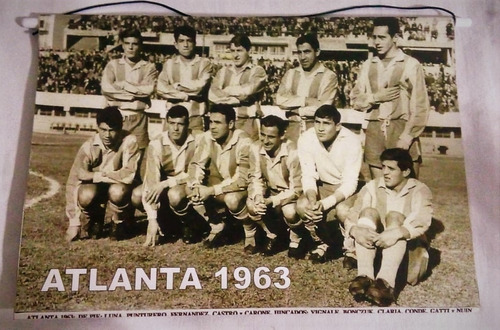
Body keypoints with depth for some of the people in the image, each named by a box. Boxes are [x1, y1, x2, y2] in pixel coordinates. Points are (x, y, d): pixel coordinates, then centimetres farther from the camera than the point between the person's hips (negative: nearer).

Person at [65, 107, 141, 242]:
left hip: (119, 187, -1)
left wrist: (96, 175, -22)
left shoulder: (129, 141, -22)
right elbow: (73, 182, -17)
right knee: (86, 195, -31)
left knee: (117, 191, -35)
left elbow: (129, 175, -30)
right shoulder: (88, 146, -17)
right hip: (97, 188, 2)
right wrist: (74, 223, -20)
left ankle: (119, 226, -3)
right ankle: (93, 224, 4)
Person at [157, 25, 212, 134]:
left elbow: (200, 86, -11)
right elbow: (160, 88, -3)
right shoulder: (169, 63, 9)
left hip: (196, 117, -2)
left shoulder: (204, 63, 3)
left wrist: (177, 85, 0)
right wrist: (186, 95, -10)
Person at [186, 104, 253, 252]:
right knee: (191, 190, -17)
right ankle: (217, 228, 4)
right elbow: (196, 164, -6)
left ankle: (251, 232, -6)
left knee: (232, 199, -37)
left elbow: (243, 180, -29)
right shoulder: (207, 138, -10)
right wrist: (196, 186, -27)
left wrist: (212, 190, -33)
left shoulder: (243, 143, -26)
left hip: (244, 188, -5)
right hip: (221, 183, 6)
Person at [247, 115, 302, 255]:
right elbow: (255, 177, -5)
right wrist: (258, 196, -26)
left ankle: (296, 239, 2)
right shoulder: (255, 148, -15)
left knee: (290, 212, -35)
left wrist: (270, 201, -34)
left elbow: (296, 190, -24)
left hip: (291, 194, -4)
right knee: (251, 205, -24)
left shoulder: (293, 152, -29)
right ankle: (273, 236, 6)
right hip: (271, 190, 4)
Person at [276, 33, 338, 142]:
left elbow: (323, 107, -13)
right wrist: (307, 100, -12)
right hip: (293, 128, 3)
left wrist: (295, 109, -6)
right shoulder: (290, 74, 10)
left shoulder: (329, 76, -2)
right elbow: (280, 100, -4)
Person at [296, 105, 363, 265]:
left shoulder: (352, 141, -26)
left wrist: (324, 203, -39)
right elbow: (308, 176, -15)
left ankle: (351, 249, -2)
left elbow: (350, 184, -26)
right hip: (324, 185, 3)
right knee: (302, 205, -26)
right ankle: (322, 243, 4)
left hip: (348, 189, -3)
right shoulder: (306, 139, -17)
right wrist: (312, 200, -35)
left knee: (342, 210, -34)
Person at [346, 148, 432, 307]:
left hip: (409, 249, -2)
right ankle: (365, 277, -38)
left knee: (395, 217, -27)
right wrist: (356, 230, -32)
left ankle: (386, 282, -47)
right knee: (368, 211, -21)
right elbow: (351, 217, -9)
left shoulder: (419, 190, -2)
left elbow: (422, 222, -22)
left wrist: (397, 233, -41)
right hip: (374, 249, 2)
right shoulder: (372, 187, 3)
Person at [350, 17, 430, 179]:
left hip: (401, 129, -3)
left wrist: (407, 136, -12)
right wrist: (375, 97, -5)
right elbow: (355, 99, 12)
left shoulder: (411, 65, 0)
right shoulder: (367, 66, 13)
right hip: (374, 131, 4)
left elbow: (420, 106, -4)